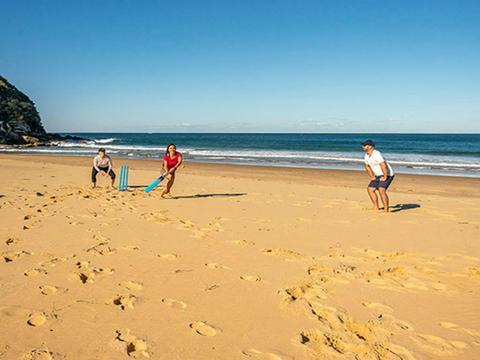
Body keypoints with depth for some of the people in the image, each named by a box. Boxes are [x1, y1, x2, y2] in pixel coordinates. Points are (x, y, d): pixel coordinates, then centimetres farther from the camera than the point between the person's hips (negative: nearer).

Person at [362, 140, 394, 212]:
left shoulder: (376, 154, -24)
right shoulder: (366, 155, 6)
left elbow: (383, 165, -31)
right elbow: (367, 166, 22)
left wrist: (385, 177, -25)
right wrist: (372, 177, 16)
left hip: (387, 175, -10)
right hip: (378, 176, 10)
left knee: (381, 190, -25)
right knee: (370, 189, 5)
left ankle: (386, 209, -14)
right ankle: (376, 208, 13)